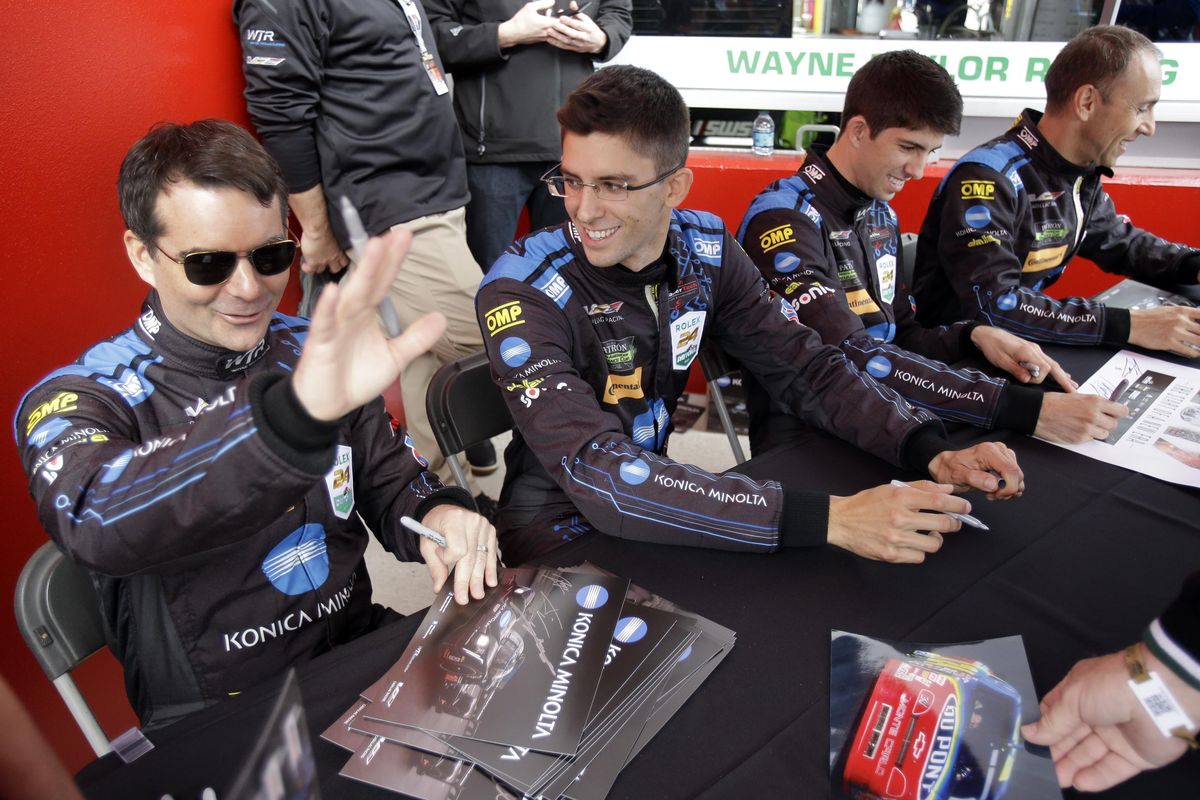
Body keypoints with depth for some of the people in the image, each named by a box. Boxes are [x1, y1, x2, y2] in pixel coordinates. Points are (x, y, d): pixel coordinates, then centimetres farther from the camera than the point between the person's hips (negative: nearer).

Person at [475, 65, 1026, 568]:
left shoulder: (704, 250, -8)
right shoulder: (521, 292, -24)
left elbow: (804, 365, -4)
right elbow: (598, 473, -34)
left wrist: (930, 452, -21)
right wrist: (827, 519, -39)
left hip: (658, 497, 5)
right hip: (558, 527, -4)